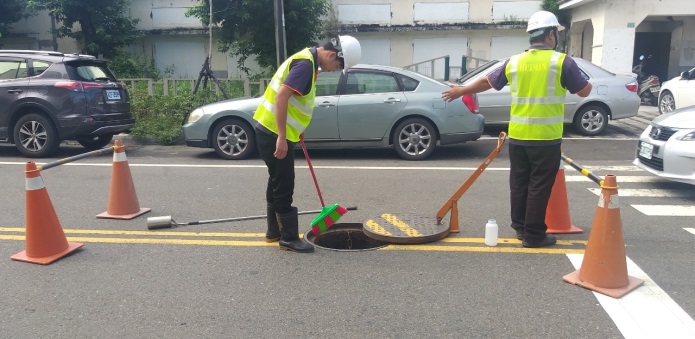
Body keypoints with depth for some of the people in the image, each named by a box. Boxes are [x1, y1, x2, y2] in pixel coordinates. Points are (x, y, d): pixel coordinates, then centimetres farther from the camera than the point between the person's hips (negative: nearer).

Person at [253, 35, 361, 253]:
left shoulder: (309, 61, 13)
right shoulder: (306, 63, -19)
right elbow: (281, 96, -26)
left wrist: (298, 129, 26)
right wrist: (281, 138, -26)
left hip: (272, 131, 10)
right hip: (274, 132, -10)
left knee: (278, 182, 18)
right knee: (283, 186, -3)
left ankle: (275, 231, 29)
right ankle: (289, 238, 8)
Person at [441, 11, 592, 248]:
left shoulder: (514, 62, 6)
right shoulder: (562, 61, -6)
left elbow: (487, 82, 18)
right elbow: (584, 91, 1)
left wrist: (461, 91, 33)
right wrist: (588, 84, 25)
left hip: (517, 136, 5)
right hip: (546, 138, -4)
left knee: (519, 184, 14)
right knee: (539, 187, 2)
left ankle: (520, 227, 25)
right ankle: (533, 235, 8)